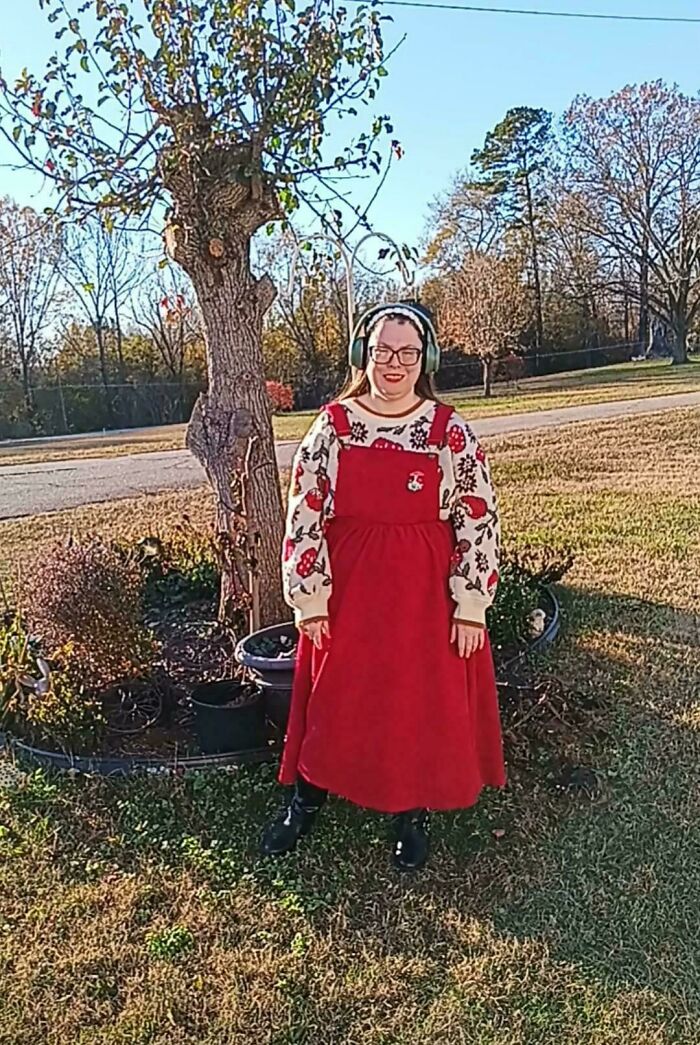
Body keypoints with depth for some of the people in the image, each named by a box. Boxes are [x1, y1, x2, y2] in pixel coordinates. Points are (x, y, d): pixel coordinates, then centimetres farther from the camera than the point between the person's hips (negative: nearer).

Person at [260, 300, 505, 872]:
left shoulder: (451, 432, -4)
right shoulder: (333, 427, -3)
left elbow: (479, 521, -4)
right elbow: (304, 516, -3)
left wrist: (471, 605, -7)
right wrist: (310, 599, -5)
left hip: (425, 594, 0)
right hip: (347, 591, 1)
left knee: (423, 704, 11)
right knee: (334, 701, 13)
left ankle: (412, 813, 34)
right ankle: (306, 801, 37)